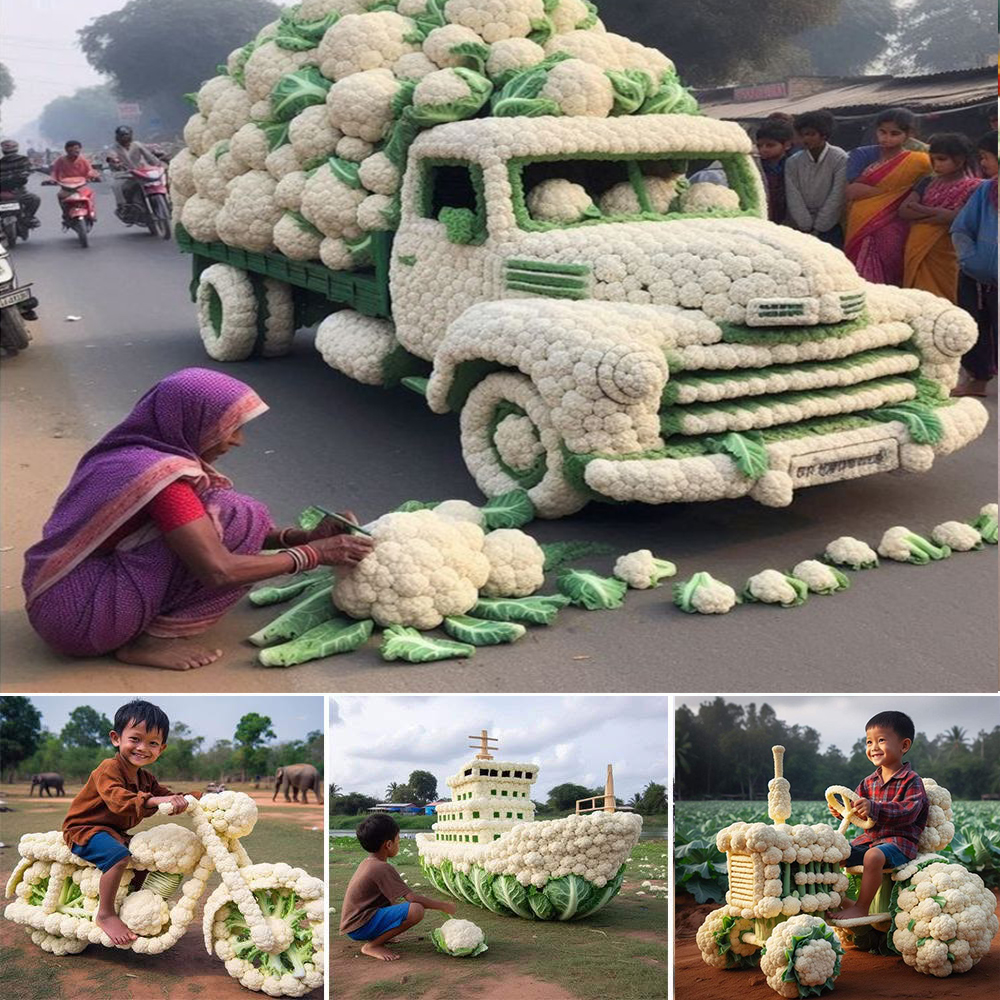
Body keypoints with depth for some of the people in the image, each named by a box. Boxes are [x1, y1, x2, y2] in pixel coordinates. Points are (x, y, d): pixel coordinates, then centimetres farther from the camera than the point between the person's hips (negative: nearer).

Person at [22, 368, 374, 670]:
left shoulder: (134, 452, 9)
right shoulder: (159, 473, -20)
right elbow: (219, 571, -23)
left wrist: (303, 536, 4)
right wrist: (314, 553, -11)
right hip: (80, 618, -9)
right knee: (239, 518, -14)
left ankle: (146, 630, 5)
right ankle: (155, 640, -8)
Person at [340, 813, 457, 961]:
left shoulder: (367, 863, 12)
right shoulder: (383, 868, -17)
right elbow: (412, 898, -21)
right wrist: (444, 906, -9)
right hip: (360, 927, -10)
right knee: (416, 910, -24)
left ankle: (376, 938, 9)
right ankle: (372, 946, -12)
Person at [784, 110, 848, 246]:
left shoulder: (840, 158, -6)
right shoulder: (793, 163, 3)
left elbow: (837, 197, -9)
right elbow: (794, 199, -2)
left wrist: (817, 229, -9)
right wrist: (807, 229, -10)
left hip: (829, 227, -2)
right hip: (800, 228, 3)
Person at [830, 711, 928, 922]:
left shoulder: (911, 780, -7)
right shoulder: (869, 782, 13)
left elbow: (909, 811, -23)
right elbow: (858, 812, 14)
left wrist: (874, 808, -35)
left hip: (898, 842, -7)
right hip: (868, 839, 7)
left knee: (874, 856, -37)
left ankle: (861, 908, -23)